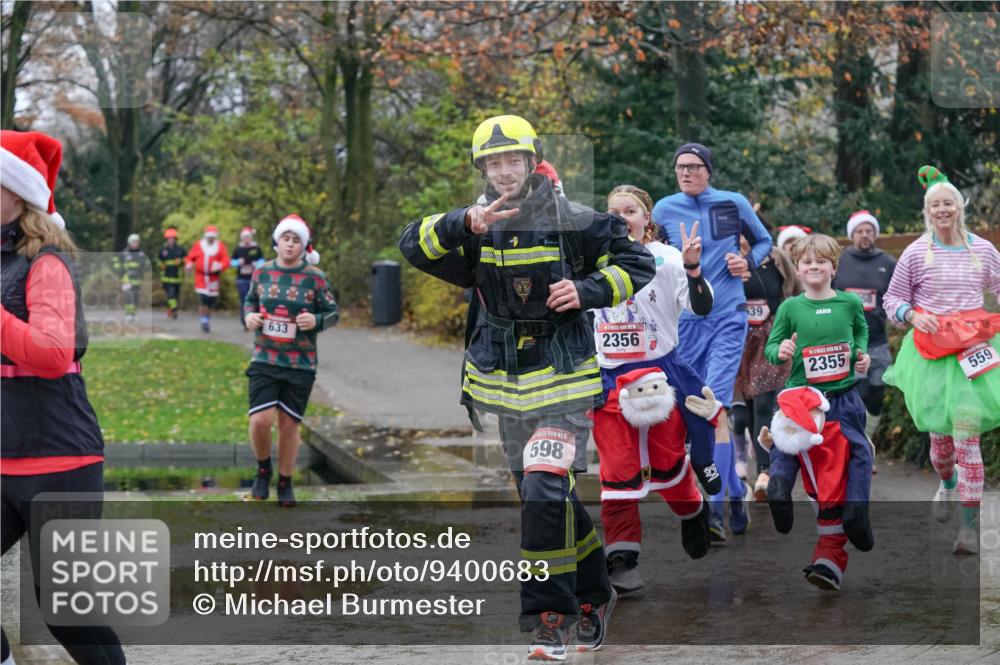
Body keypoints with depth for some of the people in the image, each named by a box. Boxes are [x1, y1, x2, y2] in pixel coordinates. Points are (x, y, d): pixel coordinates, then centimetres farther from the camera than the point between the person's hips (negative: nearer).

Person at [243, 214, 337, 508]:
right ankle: (263, 470, 17)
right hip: (264, 360, 1)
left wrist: (315, 321, -19)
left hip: (301, 364, -1)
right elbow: (250, 301, 18)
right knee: (260, 420, -12)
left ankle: (285, 483, 24)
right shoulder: (261, 272, 2)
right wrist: (249, 315, -4)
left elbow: (332, 313, 3)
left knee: (289, 424, 5)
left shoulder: (315, 278, -4)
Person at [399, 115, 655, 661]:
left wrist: (588, 292, -15)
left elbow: (636, 263, 2)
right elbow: (414, 245, -13)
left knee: (545, 492, -20)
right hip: (504, 382, 5)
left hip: (563, 378, -5)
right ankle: (592, 595, 35)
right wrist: (464, 226, -31)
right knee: (545, 499, 15)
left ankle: (551, 617, -11)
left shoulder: (572, 222, -6)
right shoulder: (475, 227, 2)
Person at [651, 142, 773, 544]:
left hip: (727, 318, -3)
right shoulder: (664, 210, 4)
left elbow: (763, 240, 15)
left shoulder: (734, 204, 0)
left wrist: (748, 261, -4)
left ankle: (713, 510, -19)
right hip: (685, 319, 3)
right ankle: (736, 493, 22)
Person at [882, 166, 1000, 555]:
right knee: (939, 435, 6)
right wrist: (911, 315, -12)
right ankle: (947, 484, 42)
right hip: (931, 351, 0)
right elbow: (892, 299, 7)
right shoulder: (917, 253, 0)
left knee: (967, 435, -11)